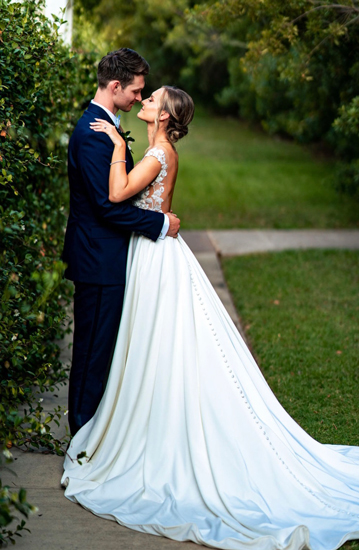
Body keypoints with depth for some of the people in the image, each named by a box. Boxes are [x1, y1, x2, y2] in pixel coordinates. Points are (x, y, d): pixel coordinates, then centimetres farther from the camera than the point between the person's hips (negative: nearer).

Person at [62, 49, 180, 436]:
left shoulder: (104, 125, 11)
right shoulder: (92, 134, -22)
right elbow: (108, 204, -25)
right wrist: (160, 223, -17)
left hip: (106, 255, 10)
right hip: (100, 259, -10)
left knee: (103, 343, 19)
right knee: (94, 345, 2)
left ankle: (92, 415, 33)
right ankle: (84, 428, 16)